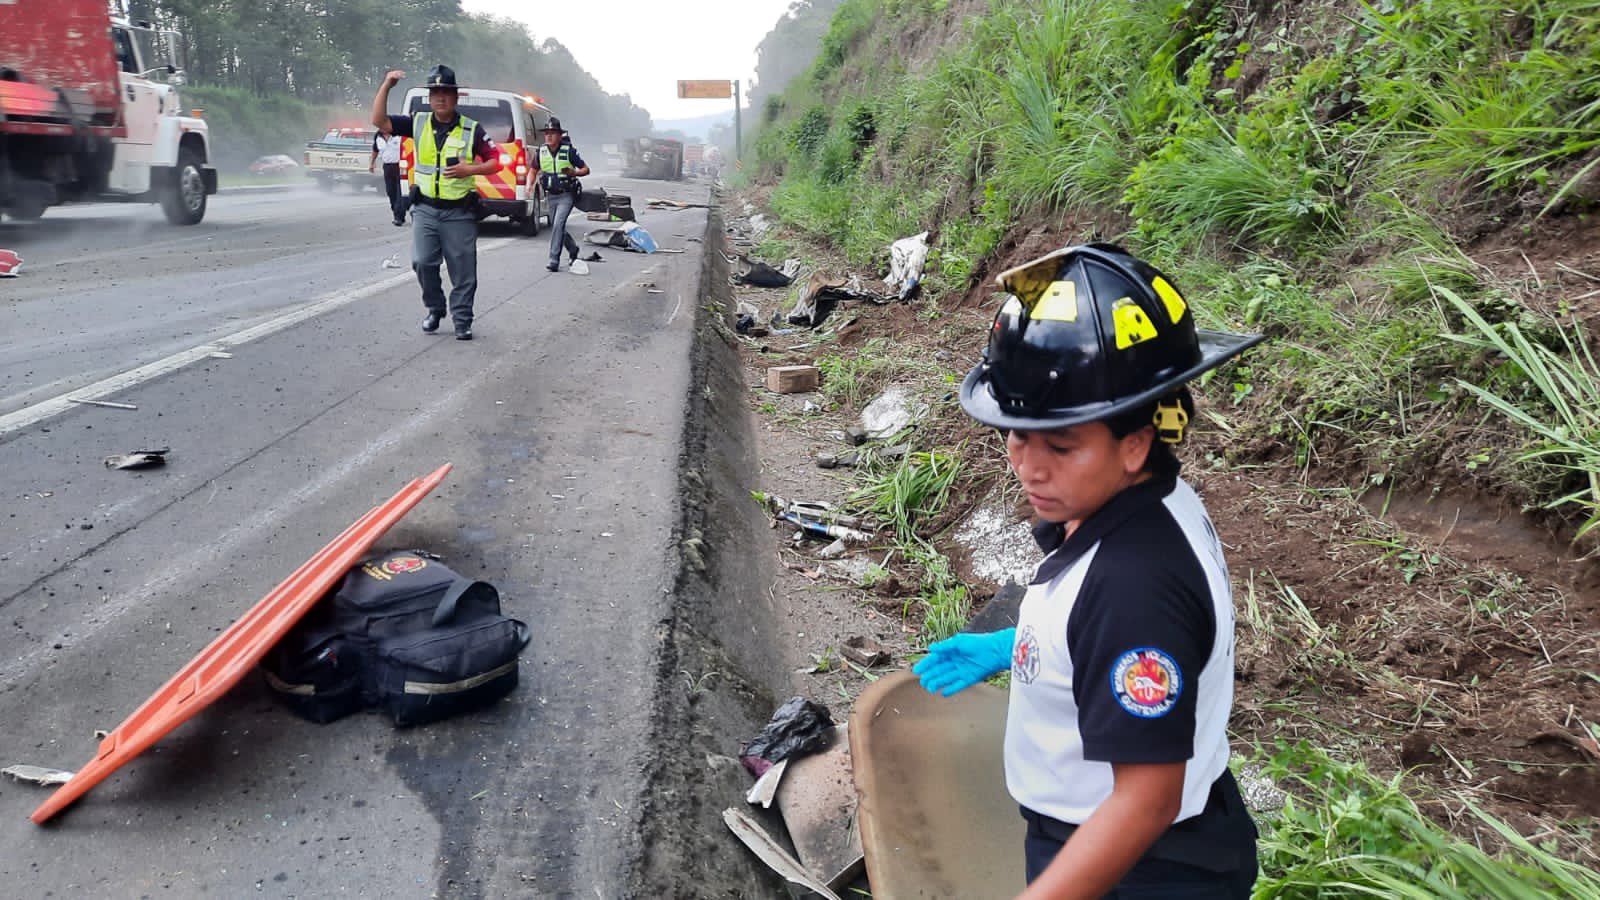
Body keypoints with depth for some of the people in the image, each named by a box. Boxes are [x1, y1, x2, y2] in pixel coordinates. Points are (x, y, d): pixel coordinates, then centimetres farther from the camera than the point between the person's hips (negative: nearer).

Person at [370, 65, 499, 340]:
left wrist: (470, 169, -16)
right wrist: (386, 85, -7)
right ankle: (435, 309, 16)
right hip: (425, 208, 2)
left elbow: (496, 162, 0)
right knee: (422, 262, -7)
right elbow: (379, 120, 1)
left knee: (463, 270, 1)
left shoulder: (472, 129, 0)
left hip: (459, 212, -2)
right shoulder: (418, 123, 6)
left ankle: (462, 320, 12)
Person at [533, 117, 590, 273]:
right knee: (557, 226, 13)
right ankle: (573, 249, 39)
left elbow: (586, 169, -4)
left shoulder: (569, 151, -10)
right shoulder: (540, 152, 1)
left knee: (558, 224, -19)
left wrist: (574, 173, -24)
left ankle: (554, 260, -18)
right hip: (551, 195, 5)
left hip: (566, 195, -5)